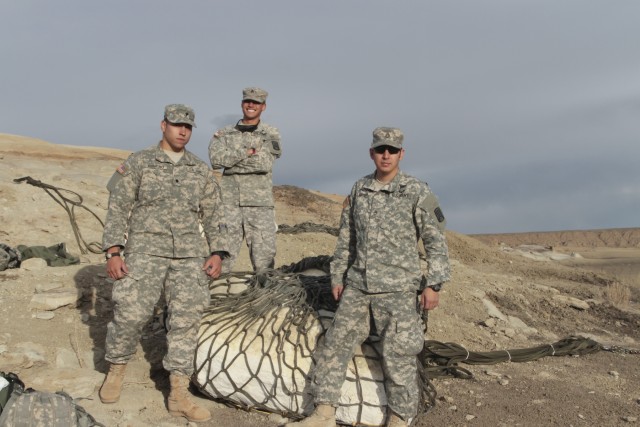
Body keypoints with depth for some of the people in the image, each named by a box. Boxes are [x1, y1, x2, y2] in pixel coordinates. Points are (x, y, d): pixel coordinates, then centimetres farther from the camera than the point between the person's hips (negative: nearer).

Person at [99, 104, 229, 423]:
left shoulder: (202, 171, 12)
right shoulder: (138, 163, 4)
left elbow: (213, 216, 12)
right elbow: (118, 209, 0)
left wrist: (217, 253, 0)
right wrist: (113, 252, -10)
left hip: (190, 256, 3)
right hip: (146, 251, -2)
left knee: (186, 320, -2)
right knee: (130, 313, -10)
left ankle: (179, 395, 4)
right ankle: (116, 370, 20)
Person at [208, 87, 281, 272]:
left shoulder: (271, 134, 8)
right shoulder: (224, 133, 12)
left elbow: (265, 164, -8)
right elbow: (216, 159, -7)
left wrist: (231, 157, -6)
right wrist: (248, 151, -10)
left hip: (260, 203, -1)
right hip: (229, 202, 1)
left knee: (264, 258, 0)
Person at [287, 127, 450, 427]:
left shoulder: (417, 193, -4)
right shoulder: (358, 190, 9)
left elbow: (436, 242, -4)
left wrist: (433, 284, -9)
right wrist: (337, 277, 15)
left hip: (398, 290, -5)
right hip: (357, 286, 5)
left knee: (398, 355, -1)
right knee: (335, 345, 4)